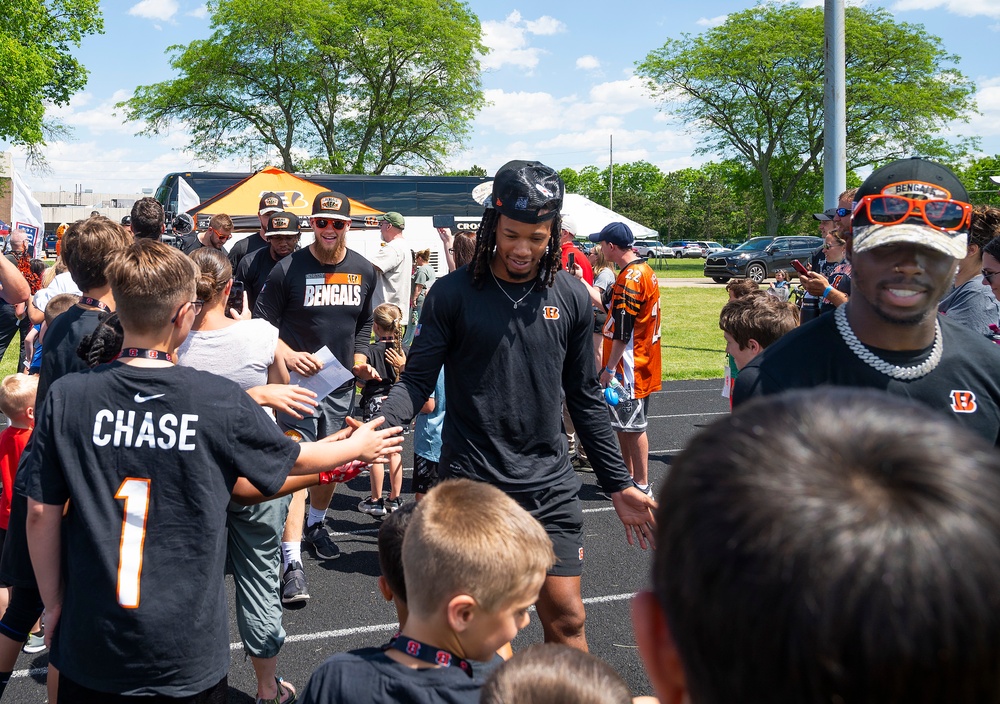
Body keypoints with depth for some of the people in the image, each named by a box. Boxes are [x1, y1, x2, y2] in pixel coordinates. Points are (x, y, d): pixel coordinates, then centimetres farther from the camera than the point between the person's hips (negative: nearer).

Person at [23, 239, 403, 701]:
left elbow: (41, 515, -3)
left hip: (90, 642, 2)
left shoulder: (66, 397, -8)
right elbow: (295, 458, 5)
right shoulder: (221, 400, -12)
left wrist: (54, 603, 11)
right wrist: (358, 446, 24)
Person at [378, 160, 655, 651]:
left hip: (551, 485, 2)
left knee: (566, 618, 4)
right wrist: (379, 426, -24)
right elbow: (418, 379, -3)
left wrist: (619, 485, 11)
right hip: (471, 482, -2)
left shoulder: (571, 297, 5)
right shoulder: (454, 293, -3)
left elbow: (585, 398, 11)